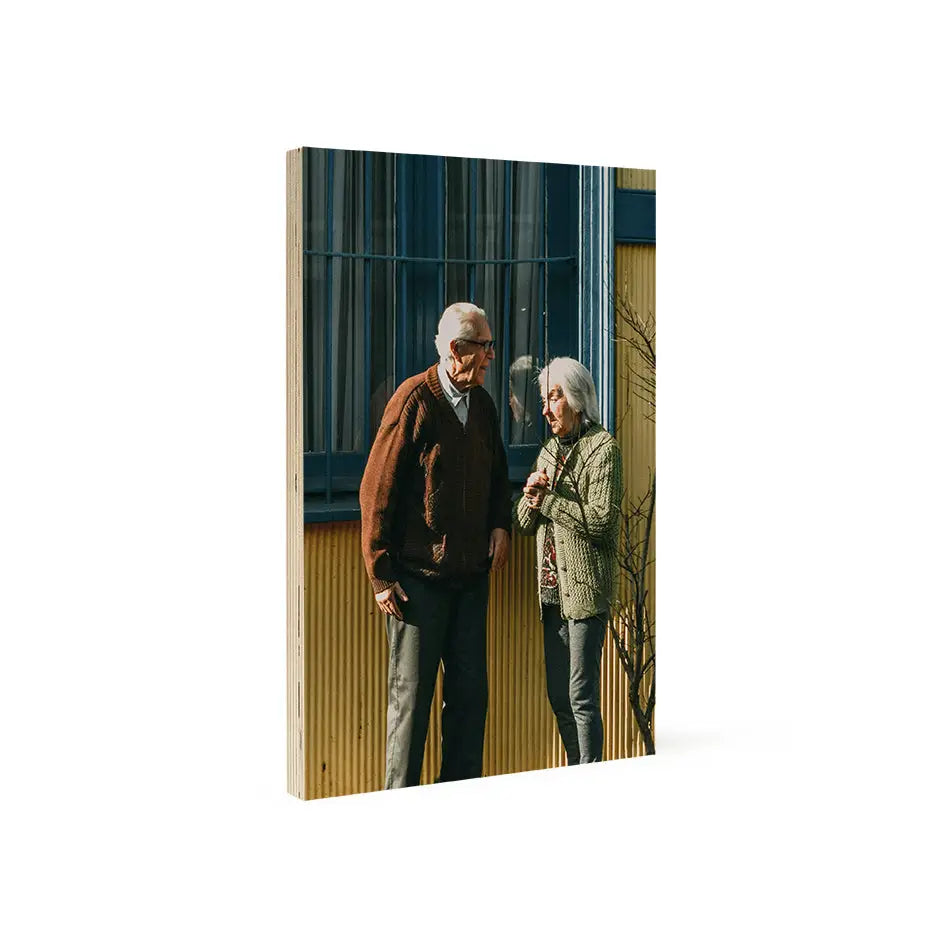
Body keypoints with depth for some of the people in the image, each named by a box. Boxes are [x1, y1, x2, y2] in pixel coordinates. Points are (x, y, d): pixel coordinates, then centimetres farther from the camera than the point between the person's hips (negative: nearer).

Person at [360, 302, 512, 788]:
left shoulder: (482, 403, 10)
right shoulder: (413, 401, -11)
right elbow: (377, 491, -10)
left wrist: (501, 524, 7)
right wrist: (381, 576, -12)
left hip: (471, 575, 6)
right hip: (418, 577, -6)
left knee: (470, 692, 9)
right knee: (411, 694, 1)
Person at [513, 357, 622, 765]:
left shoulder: (601, 447, -6)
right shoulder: (549, 451, 16)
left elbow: (601, 519, -17)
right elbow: (524, 522, 16)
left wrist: (549, 499, -11)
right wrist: (532, 498, -5)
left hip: (586, 587, -8)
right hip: (553, 589, 8)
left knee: (581, 696, -7)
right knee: (559, 697, 11)